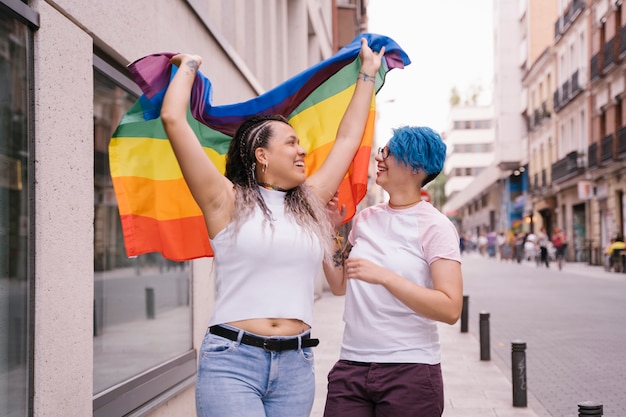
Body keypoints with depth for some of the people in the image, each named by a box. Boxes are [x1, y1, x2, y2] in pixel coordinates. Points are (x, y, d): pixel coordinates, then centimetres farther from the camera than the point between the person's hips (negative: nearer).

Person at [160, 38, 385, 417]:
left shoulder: (310, 203, 15)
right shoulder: (227, 201, 0)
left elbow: (348, 137, 24)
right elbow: (173, 119, -5)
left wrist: (368, 71, 32)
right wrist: (189, 65, 11)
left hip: (296, 365, 5)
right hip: (232, 361, -5)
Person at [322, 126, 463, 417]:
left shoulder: (435, 226, -7)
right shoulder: (365, 219, 9)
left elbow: (450, 309, -17)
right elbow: (340, 286, 16)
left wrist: (383, 276, -23)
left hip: (411, 371, -4)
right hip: (351, 366, 5)